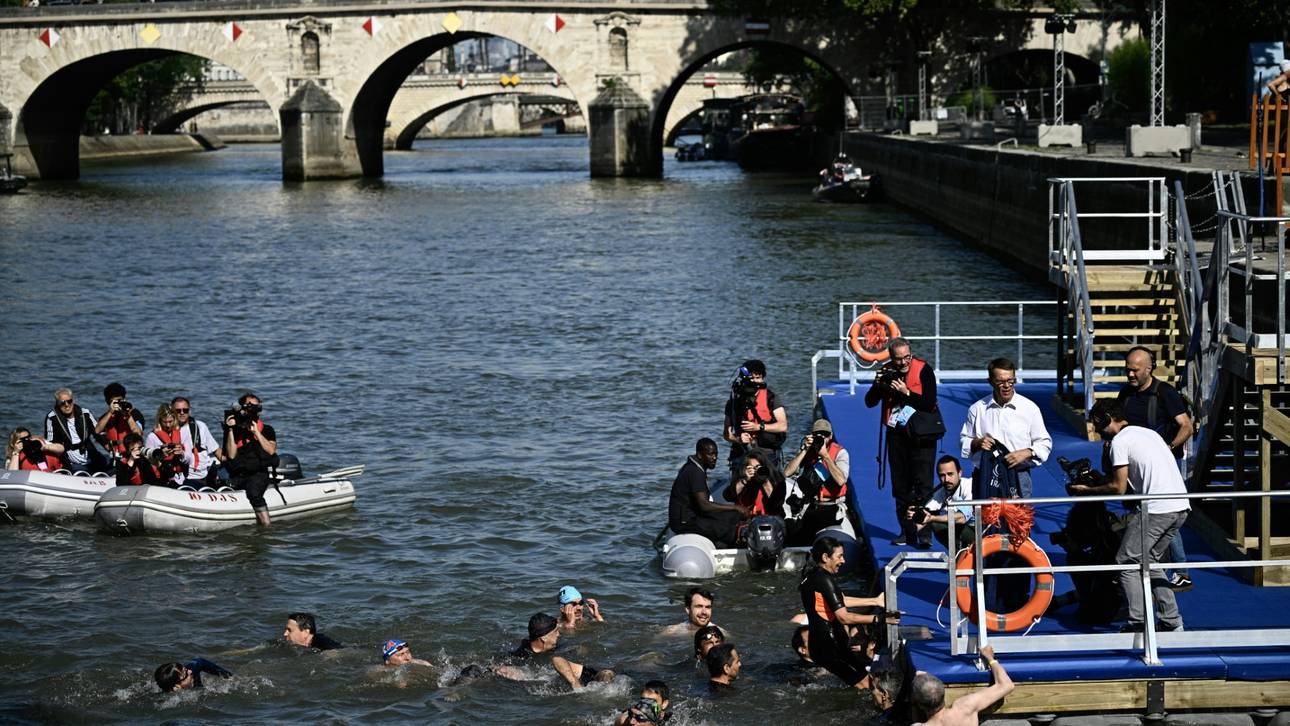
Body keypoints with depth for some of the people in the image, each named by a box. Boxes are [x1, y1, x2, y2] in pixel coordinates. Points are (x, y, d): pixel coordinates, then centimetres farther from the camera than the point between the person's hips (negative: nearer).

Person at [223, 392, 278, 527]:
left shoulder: (266, 430, 11)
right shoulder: (233, 431, 12)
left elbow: (271, 450, -8)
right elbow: (231, 455, -2)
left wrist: (256, 432, -9)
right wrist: (230, 430, -6)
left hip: (259, 474, -2)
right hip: (236, 477, 2)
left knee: (253, 492, -34)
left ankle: (266, 527, -36)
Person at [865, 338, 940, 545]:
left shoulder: (924, 370, -10)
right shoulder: (886, 371, 3)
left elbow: (929, 404, -16)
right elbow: (870, 402, 4)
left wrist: (906, 392, -23)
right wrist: (878, 385, -14)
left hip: (920, 433, -4)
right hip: (896, 433, 4)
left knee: (923, 484, -12)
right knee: (900, 485, 5)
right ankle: (907, 532, 11)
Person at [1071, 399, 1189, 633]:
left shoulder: (1120, 441, -3)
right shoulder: (1147, 433, 24)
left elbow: (1118, 488, -5)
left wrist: (1086, 490, 7)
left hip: (1157, 509, -9)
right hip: (1181, 507, 9)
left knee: (1127, 564, 0)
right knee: (1149, 562, 20)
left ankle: (1137, 624, -7)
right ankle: (1171, 621, 15)